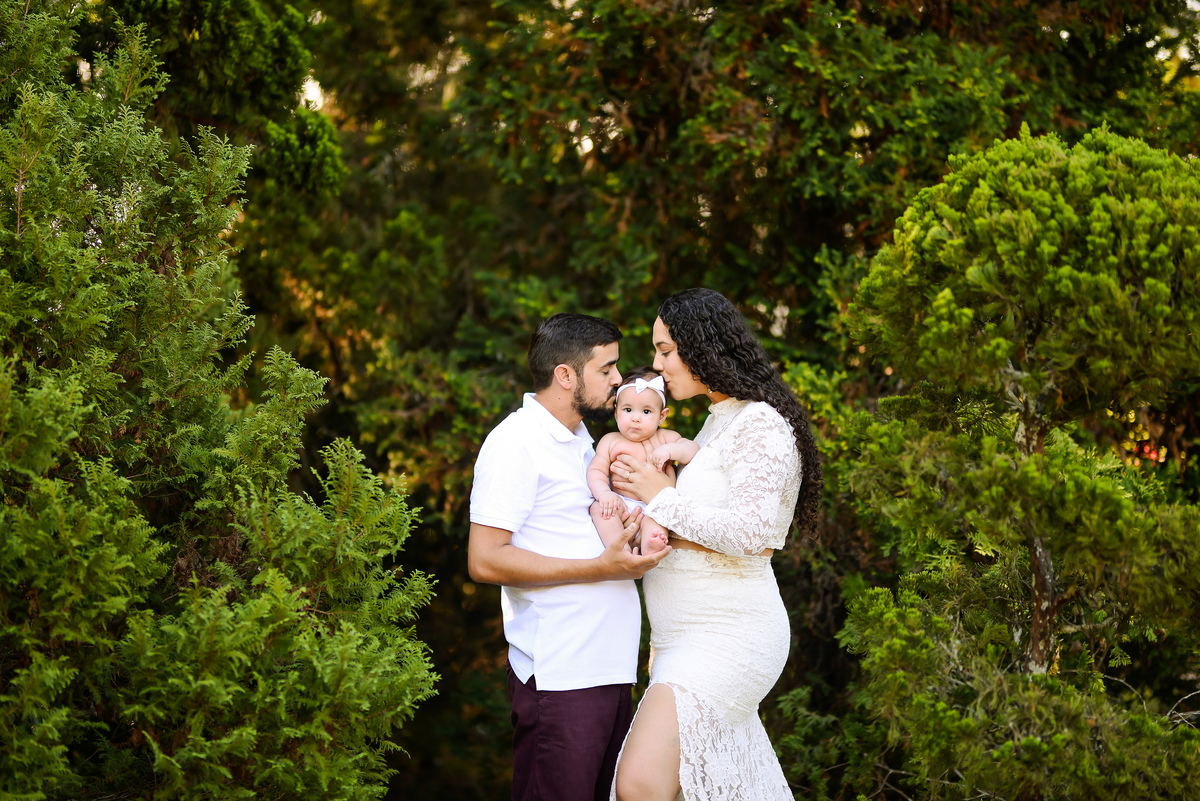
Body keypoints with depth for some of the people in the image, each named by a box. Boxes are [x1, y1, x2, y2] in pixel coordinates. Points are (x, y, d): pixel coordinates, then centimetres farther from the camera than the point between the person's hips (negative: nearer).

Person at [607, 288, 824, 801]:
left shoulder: (761, 425, -13)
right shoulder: (718, 422, 17)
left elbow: (750, 533, -23)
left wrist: (661, 497, -14)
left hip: (727, 638, -10)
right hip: (693, 640, 10)